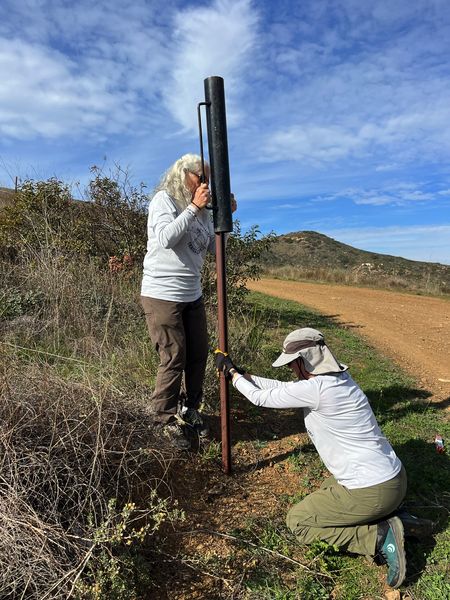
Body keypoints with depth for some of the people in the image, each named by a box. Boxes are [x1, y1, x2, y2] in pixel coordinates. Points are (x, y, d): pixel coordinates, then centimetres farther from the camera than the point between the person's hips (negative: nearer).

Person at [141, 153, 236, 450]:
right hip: (162, 295, -7)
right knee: (173, 359, -1)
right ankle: (166, 420, 18)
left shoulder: (202, 208, 11)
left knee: (199, 355, 11)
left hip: (193, 296, 7)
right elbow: (165, 239, -23)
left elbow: (214, 247, 11)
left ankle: (190, 409, 30)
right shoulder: (164, 199, -8)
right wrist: (194, 207, -21)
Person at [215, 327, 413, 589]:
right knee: (327, 492, 33)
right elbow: (282, 387, 13)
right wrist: (241, 373, 17)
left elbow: (260, 397, -10)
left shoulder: (316, 389, -24)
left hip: (372, 492, -9)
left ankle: (380, 537, -2)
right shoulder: (339, 377, 2)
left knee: (297, 521, 8)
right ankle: (386, 517, 16)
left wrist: (231, 372, 6)